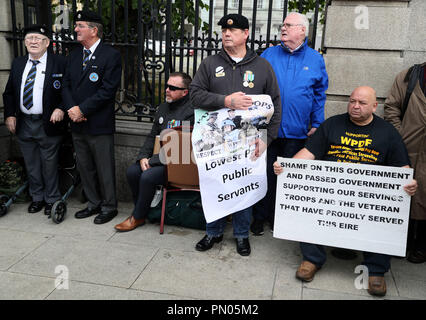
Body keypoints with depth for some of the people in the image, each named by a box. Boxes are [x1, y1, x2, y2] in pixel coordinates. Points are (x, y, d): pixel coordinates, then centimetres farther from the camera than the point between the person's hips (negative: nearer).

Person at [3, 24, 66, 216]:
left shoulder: (59, 63, -6)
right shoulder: (18, 64, 9)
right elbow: (8, 92, 14)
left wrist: (60, 109, -19)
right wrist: (9, 115, 3)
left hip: (48, 124, -5)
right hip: (23, 124, 5)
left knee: (50, 165, 6)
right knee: (31, 165, 15)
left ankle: (52, 200, 23)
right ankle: (37, 198, 31)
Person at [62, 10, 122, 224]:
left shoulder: (111, 55, -8)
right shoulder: (74, 55, 14)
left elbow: (108, 90, -15)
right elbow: (66, 85, 12)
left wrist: (83, 109, -16)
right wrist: (72, 109, -7)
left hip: (99, 125, -7)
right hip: (77, 125, 7)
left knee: (104, 169, 2)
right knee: (84, 167, 15)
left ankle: (109, 206, 18)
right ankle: (94, 203, 30)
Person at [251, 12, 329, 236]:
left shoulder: (315, 60, 6)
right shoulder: (269, 55, 5)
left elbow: (320, 95, 9)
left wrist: (316, 124, 4)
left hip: (296, 132, 0)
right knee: (265, 174, 5)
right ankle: (260, 217, 20)